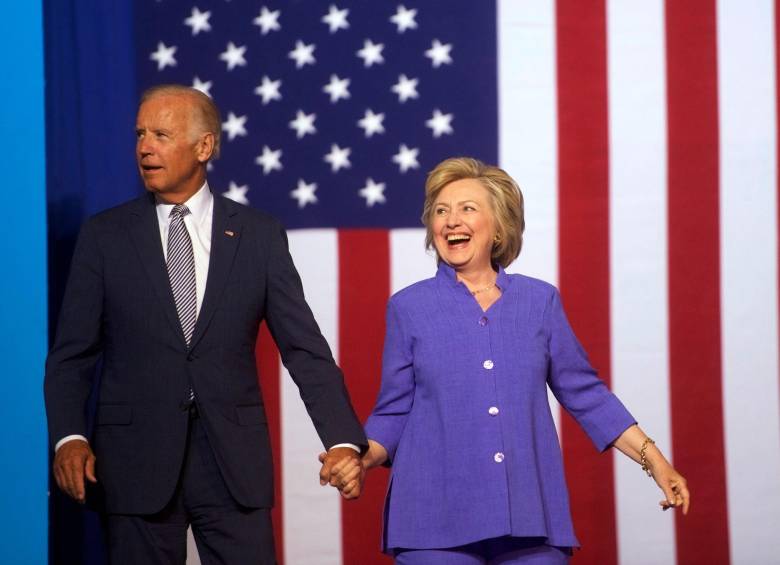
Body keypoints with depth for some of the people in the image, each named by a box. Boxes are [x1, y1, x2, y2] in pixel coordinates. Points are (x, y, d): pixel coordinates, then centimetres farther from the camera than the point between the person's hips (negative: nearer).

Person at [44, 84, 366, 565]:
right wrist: (69, 437, -14)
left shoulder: (260, 236, 4)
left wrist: (343, 440, -10)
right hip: (137, 460, 0)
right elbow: (72, 354, 3)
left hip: (235, 458, 0)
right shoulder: (104, 236, 5)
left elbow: (305, 348, 2)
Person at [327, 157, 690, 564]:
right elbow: (394, 413, 7)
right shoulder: (408, 308, 5)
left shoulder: (540, 301, 7)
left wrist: (653, 459, 6)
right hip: (438, 524, -1)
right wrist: (362, 460, -11)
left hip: (531, 519, 1)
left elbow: (585, 395, 12)